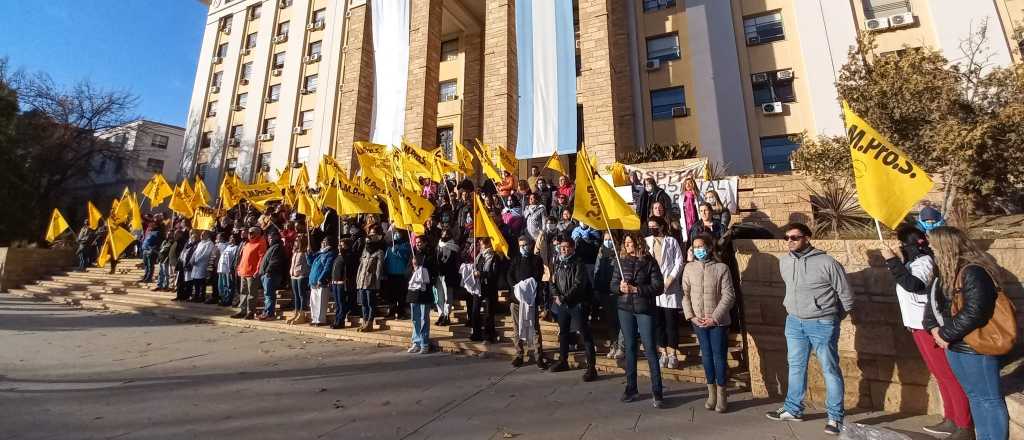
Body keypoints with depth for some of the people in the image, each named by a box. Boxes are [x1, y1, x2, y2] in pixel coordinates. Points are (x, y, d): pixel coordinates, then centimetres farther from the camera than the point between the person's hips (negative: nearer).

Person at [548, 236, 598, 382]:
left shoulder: (578, 264, -10)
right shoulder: (558, 264, 12)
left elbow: (578, 285, -17)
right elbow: (553, 282, 14)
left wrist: (564, 298, -18)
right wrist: (556, 296, -4)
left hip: (577, 303, -7)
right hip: (562, 304, 7)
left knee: (585, 334, -6)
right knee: (563, 332, 18)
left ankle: (592, 367, -1)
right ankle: (563, 361, 33)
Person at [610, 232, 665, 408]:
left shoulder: (650, 262, -4)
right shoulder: (622, 262, 7)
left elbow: (658, 287, -9)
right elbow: (612, 284, 7)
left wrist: (636, 289, -17)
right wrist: (620, 288, -15)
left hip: (644, 309, -3)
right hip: (625, 309, 4)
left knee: (650, 349, -3)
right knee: (629, 348, 11)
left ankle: (657, 391, 8)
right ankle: (631, 388, 23)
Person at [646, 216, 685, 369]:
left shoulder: (671, 242, 3)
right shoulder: (645, 242, 7)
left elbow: (679, 262, -2)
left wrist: (669, 279, -11)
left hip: (670, 288, -2)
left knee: (671, 322, 3)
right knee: (658, 322, 7)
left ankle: (673, 354, 14)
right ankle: (663, 353, 19)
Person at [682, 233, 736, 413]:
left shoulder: (721, 268, -7)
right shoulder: (689, 268, 1)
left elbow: (728, 296, -10)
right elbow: (685, 294, 4)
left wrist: (714, 318, -14)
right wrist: (691, 316, -5)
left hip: (718, 321, -3)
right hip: (698, 321, 3)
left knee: (719, 356, 4)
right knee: (706, 355, 11)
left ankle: (721, 395, 20)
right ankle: (711, 393, 25)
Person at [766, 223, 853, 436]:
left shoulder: (827, 263, -14)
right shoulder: (784, 262, 2)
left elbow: (846, 295, -3)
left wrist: (833, 319, 6)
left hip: (822, 324, -5)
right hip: (794, 322, 6)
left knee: (830, 370, 5)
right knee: (796, 366, 16)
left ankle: (835, 417, 20)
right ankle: (793, 409, 30)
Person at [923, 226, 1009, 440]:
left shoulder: (973, 272, -19)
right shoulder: (947, 272, 9)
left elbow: (974, 313, -26)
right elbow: (932, 301, 12)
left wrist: (945, 335, -17)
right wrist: (933, 328, -4)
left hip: (974, 348, -9)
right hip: (956, 346, 9)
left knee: (988, 399, 3)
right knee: (974, 397, 19)